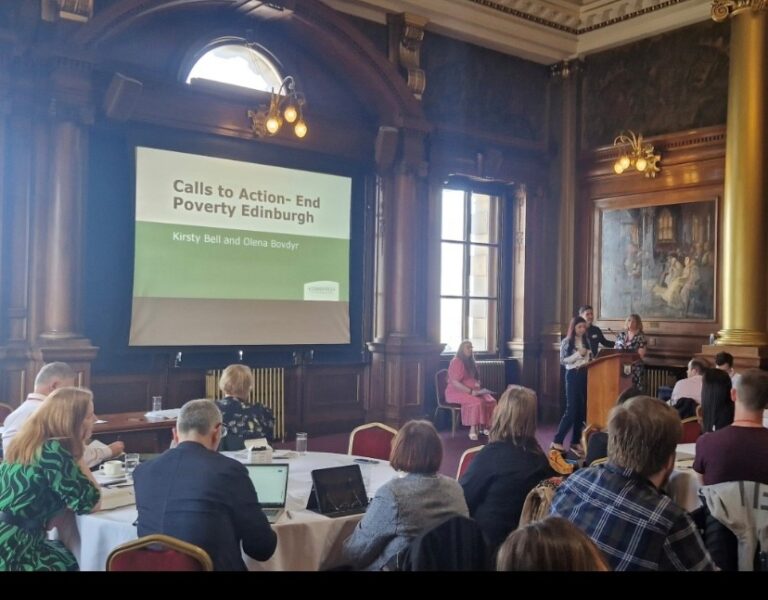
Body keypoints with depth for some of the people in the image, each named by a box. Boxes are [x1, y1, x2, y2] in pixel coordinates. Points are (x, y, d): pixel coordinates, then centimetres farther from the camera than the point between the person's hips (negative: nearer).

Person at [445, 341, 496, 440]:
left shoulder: (470, 361, 16)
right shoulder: (456, 362, -12)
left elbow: (475, 377, 26)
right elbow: (455, 383, -20)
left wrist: (477, 384, 2)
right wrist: (471, 391, -24)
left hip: (472, 391, 8)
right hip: (456, 392, -8)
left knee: (490, 400, -17)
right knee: (477, 402, -34)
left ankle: (483, 426, -12)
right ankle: (473, 429, -30)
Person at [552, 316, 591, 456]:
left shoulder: (586, 341, 11)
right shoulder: (566, 342, -4)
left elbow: (590, 359, 17)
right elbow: (562, 361, -9)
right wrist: (578, 354, -15)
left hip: (585, 375, 6)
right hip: (573, 375, -6)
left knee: (582, 409, 6)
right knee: (572, 409, -9)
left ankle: (575, 442, 15)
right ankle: (557, 441, -2)